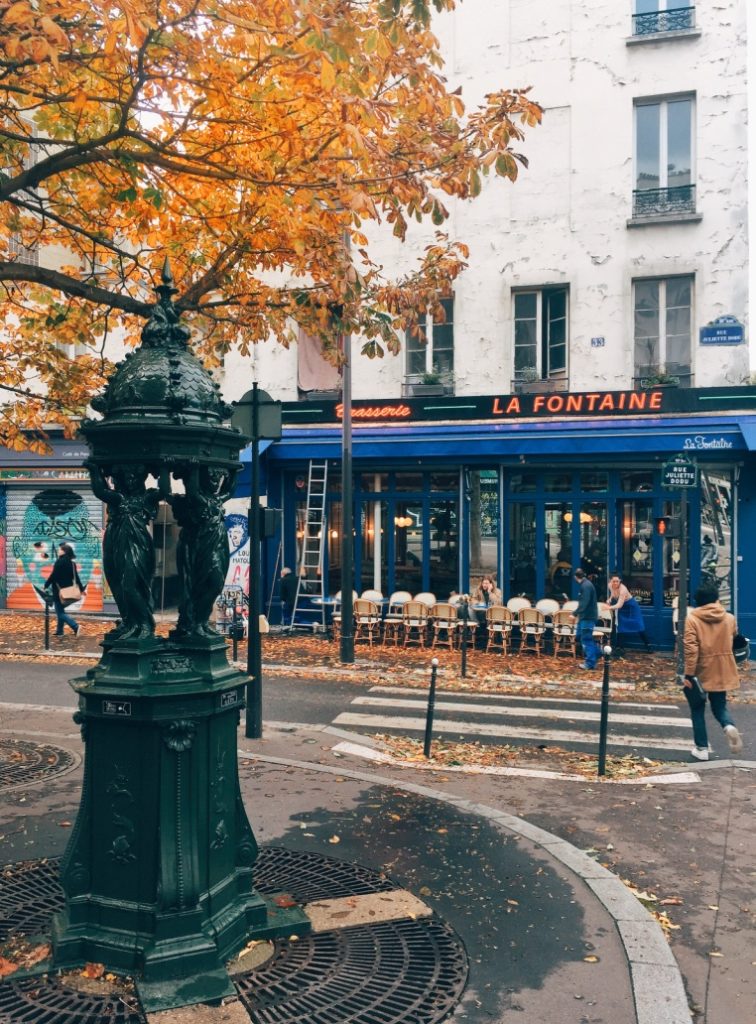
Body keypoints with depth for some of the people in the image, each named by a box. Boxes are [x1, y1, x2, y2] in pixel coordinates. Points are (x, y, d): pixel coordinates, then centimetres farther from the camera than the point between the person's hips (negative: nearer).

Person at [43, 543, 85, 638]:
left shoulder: (60, 562, -15)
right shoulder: (72, 563, 7)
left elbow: (53, 576, -15)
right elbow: (76, 577, 9)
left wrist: (46, 586, -7)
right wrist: (81, 589, 14)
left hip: (59, 591, -8)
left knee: (60, 612, -5)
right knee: (61, 610, 18)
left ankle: (75, 626, -19)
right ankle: (60, 631, 23)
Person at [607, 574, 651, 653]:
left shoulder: (623, 589, -36)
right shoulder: (610, 586, -15)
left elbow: (619, 605, -42)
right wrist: (610, 600, -10)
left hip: (631, 608, -5)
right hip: (622, 610, 5)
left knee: (638, 627, 3)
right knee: (620, 628, -1)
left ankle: (648, 645, 19)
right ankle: (618, 647, 3)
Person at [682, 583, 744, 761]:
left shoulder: (692, 618, -11)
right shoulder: (729, 618, 1)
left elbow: (690, 648, -18)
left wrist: (689, 674, -15)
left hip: (701, 672, -3)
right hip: (722, 672, 3)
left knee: (698, 710, 12)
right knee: (719, 706, 17)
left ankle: (702, 748, 13)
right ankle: (729, 726, -14)